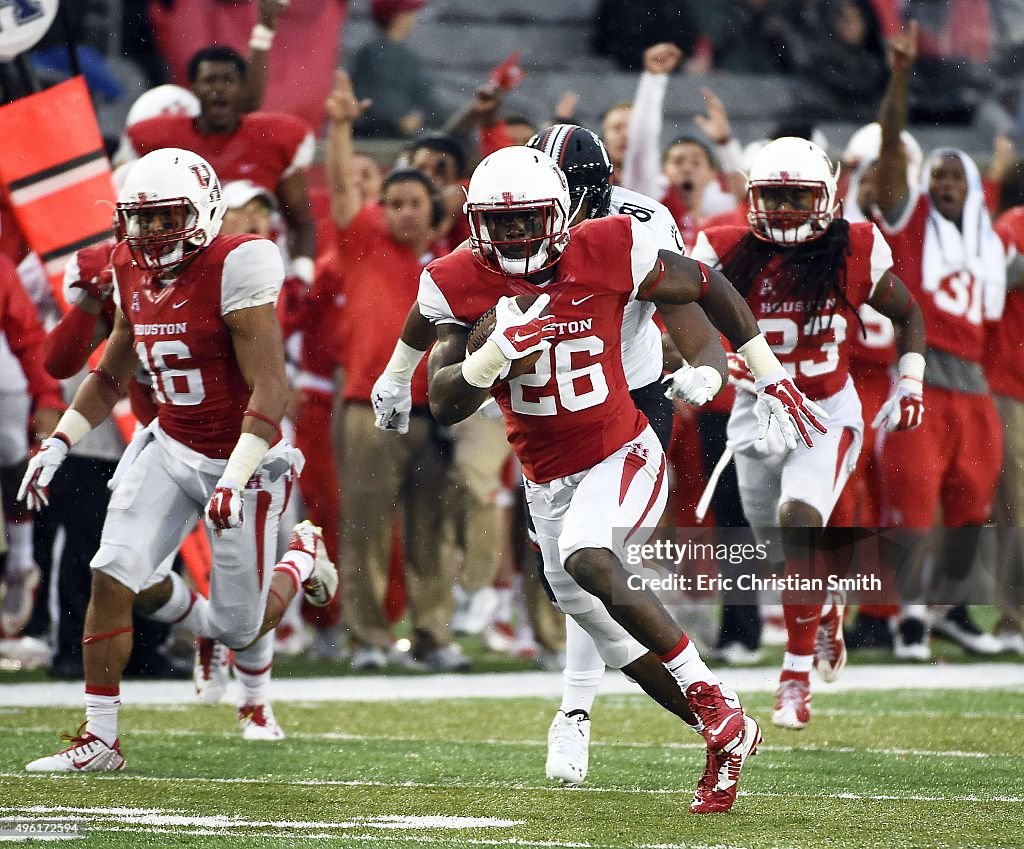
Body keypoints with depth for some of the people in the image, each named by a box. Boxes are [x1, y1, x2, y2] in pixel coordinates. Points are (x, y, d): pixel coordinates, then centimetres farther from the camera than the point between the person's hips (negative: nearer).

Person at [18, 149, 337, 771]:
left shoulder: (234, 269, -21)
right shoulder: (134, 274, 2)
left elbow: (270, 387, -24)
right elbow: (110, 377, 17)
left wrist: (236, 479, -31)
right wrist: (57, 444, 6)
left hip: (241, 460, -6)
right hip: (169, 449, 6)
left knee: (239, 628, 4)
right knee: (113, 578, -13)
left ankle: (303, 558, 37)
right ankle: (100, 740, -3)